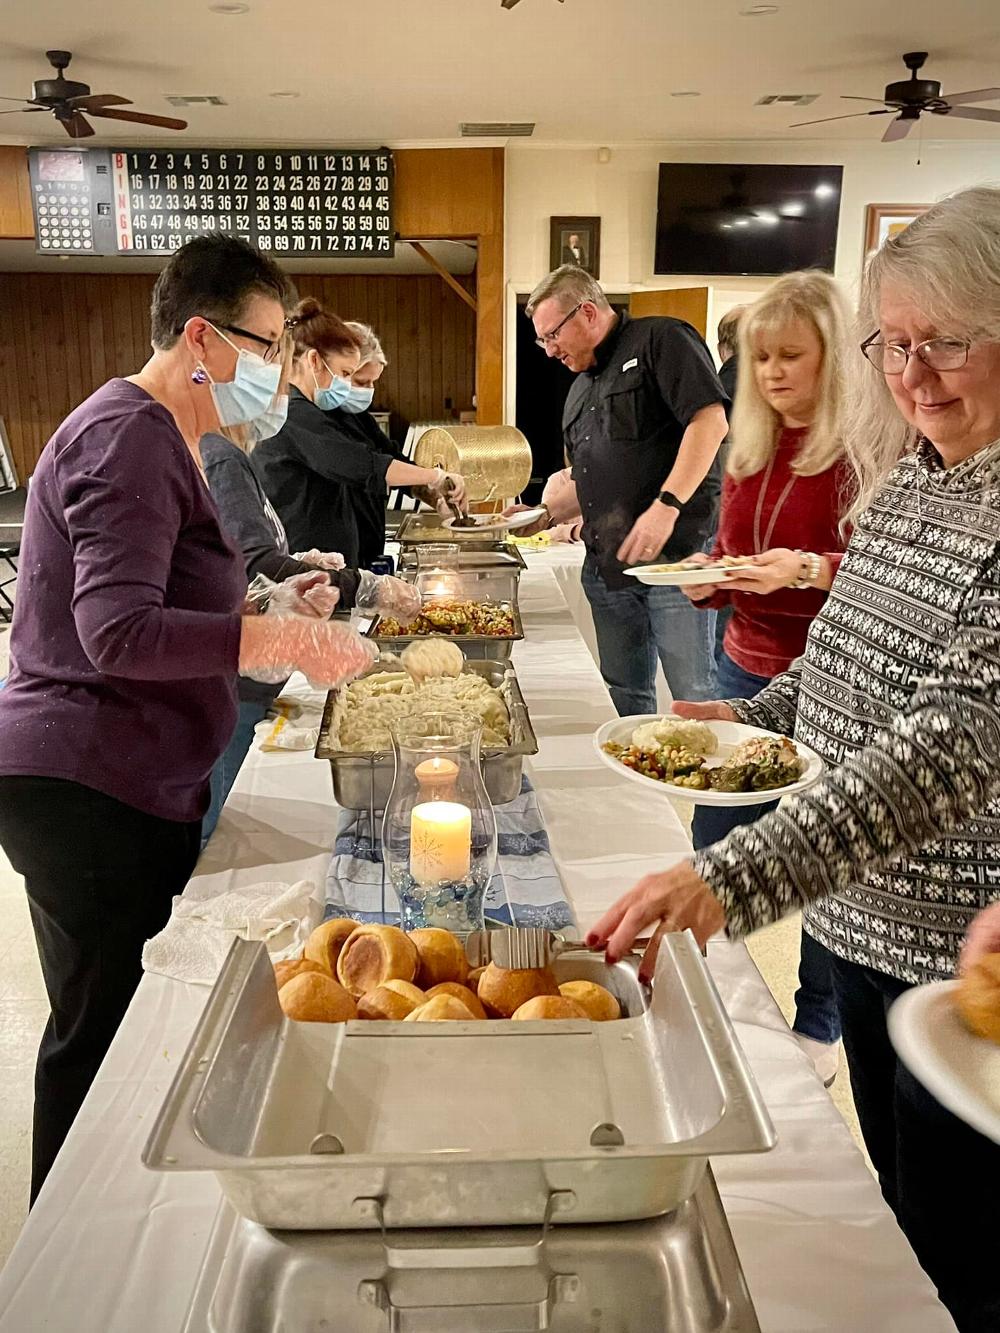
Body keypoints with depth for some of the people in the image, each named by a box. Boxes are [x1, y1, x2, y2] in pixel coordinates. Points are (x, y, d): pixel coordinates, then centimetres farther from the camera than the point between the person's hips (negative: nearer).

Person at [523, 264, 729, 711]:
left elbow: (711, 420, -16)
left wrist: (666, 506, -23)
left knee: (695, 698, -6)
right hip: (607, 566, 8)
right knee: (626, 692, 13)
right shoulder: (580, 391, 23)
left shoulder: (660, 340, -2)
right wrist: (548, 515, 13)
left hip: (675, 552, -8)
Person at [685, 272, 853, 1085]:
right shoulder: (752, 447, 9)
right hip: (744, 670, 7)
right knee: (714, 844, 14)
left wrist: (814, 570, -27)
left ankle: (819, 1027, 28)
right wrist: (703, 576, -2)